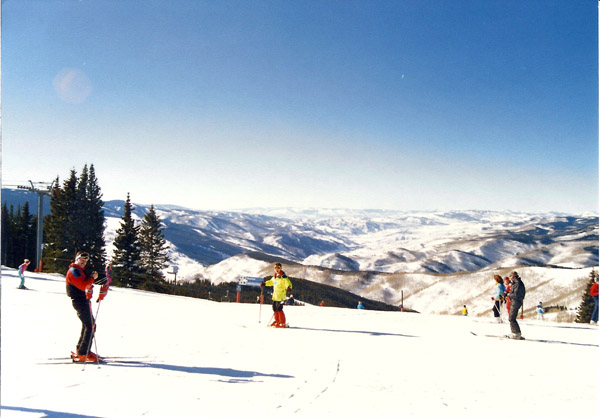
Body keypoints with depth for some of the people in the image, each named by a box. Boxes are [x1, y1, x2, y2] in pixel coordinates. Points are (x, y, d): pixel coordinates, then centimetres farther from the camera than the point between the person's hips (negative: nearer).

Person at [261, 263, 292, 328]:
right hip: (275, 296, 8)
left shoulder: (283, 277, -12)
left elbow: (288, 283, -22)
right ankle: (277, 322, 26)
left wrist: (288, 287, -42)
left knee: (279, 309, -11)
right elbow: (271, 282, 33)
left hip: (281, 296, -8)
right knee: (275, 309, 12)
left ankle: (283, 323, -2)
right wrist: (265, 283, 32)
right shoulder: (274, 276, 13)